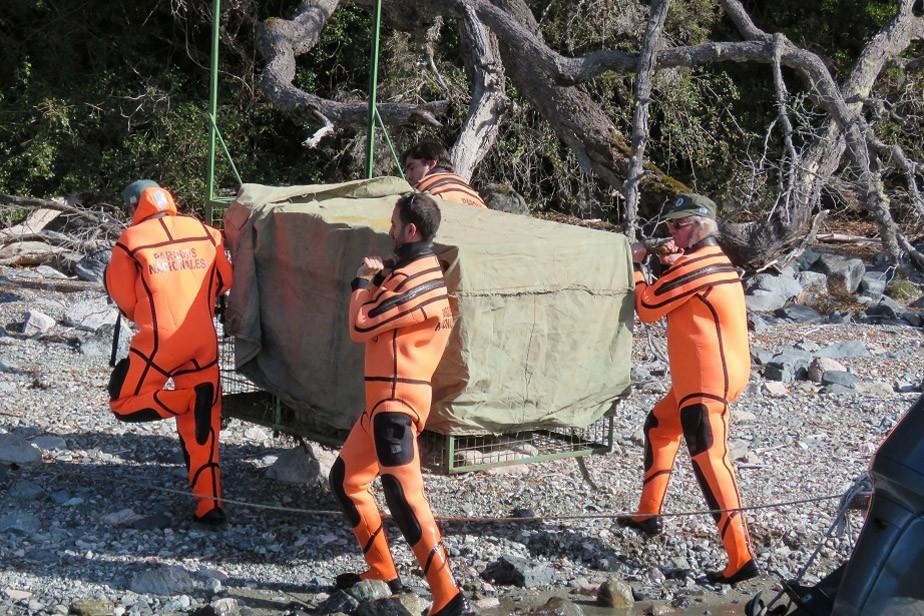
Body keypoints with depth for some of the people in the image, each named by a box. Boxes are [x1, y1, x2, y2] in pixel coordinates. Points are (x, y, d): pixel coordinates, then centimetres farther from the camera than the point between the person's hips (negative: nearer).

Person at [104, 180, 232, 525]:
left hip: (160, 340, -4)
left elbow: (123, 297, 3)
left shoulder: (131, 240, -3)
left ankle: (192, 400, -12)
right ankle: (209, 503, 4)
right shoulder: (204, 232, 6)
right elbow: (224, 281, 14)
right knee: (201, 427, 11)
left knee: (124, 405, 11)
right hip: (204, 340, 4)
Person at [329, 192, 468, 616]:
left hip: (396, 399, -11)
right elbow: (383, 314, 20)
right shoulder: (419, 270, 16)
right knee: (346, 479, 20)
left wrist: (360, 282, 2)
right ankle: (382, 571, 27)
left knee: (403, 495, -19)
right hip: (385, 397, 11)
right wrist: (378, 280, 5)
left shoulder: (414, 278, -17)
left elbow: (360, 326, -13)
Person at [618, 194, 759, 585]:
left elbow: (647, 308, -9)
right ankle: (648, 516, 35)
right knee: (659, 426, 25)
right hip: (702, 377, 11)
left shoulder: (695, 265, -17)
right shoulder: (713, 260, 16)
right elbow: (672, 299, 21)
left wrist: (635, 265, 4)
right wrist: (670, 266, 6)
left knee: (707, 457, -15)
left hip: (708, 379, -11)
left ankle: (741, 557, -21)